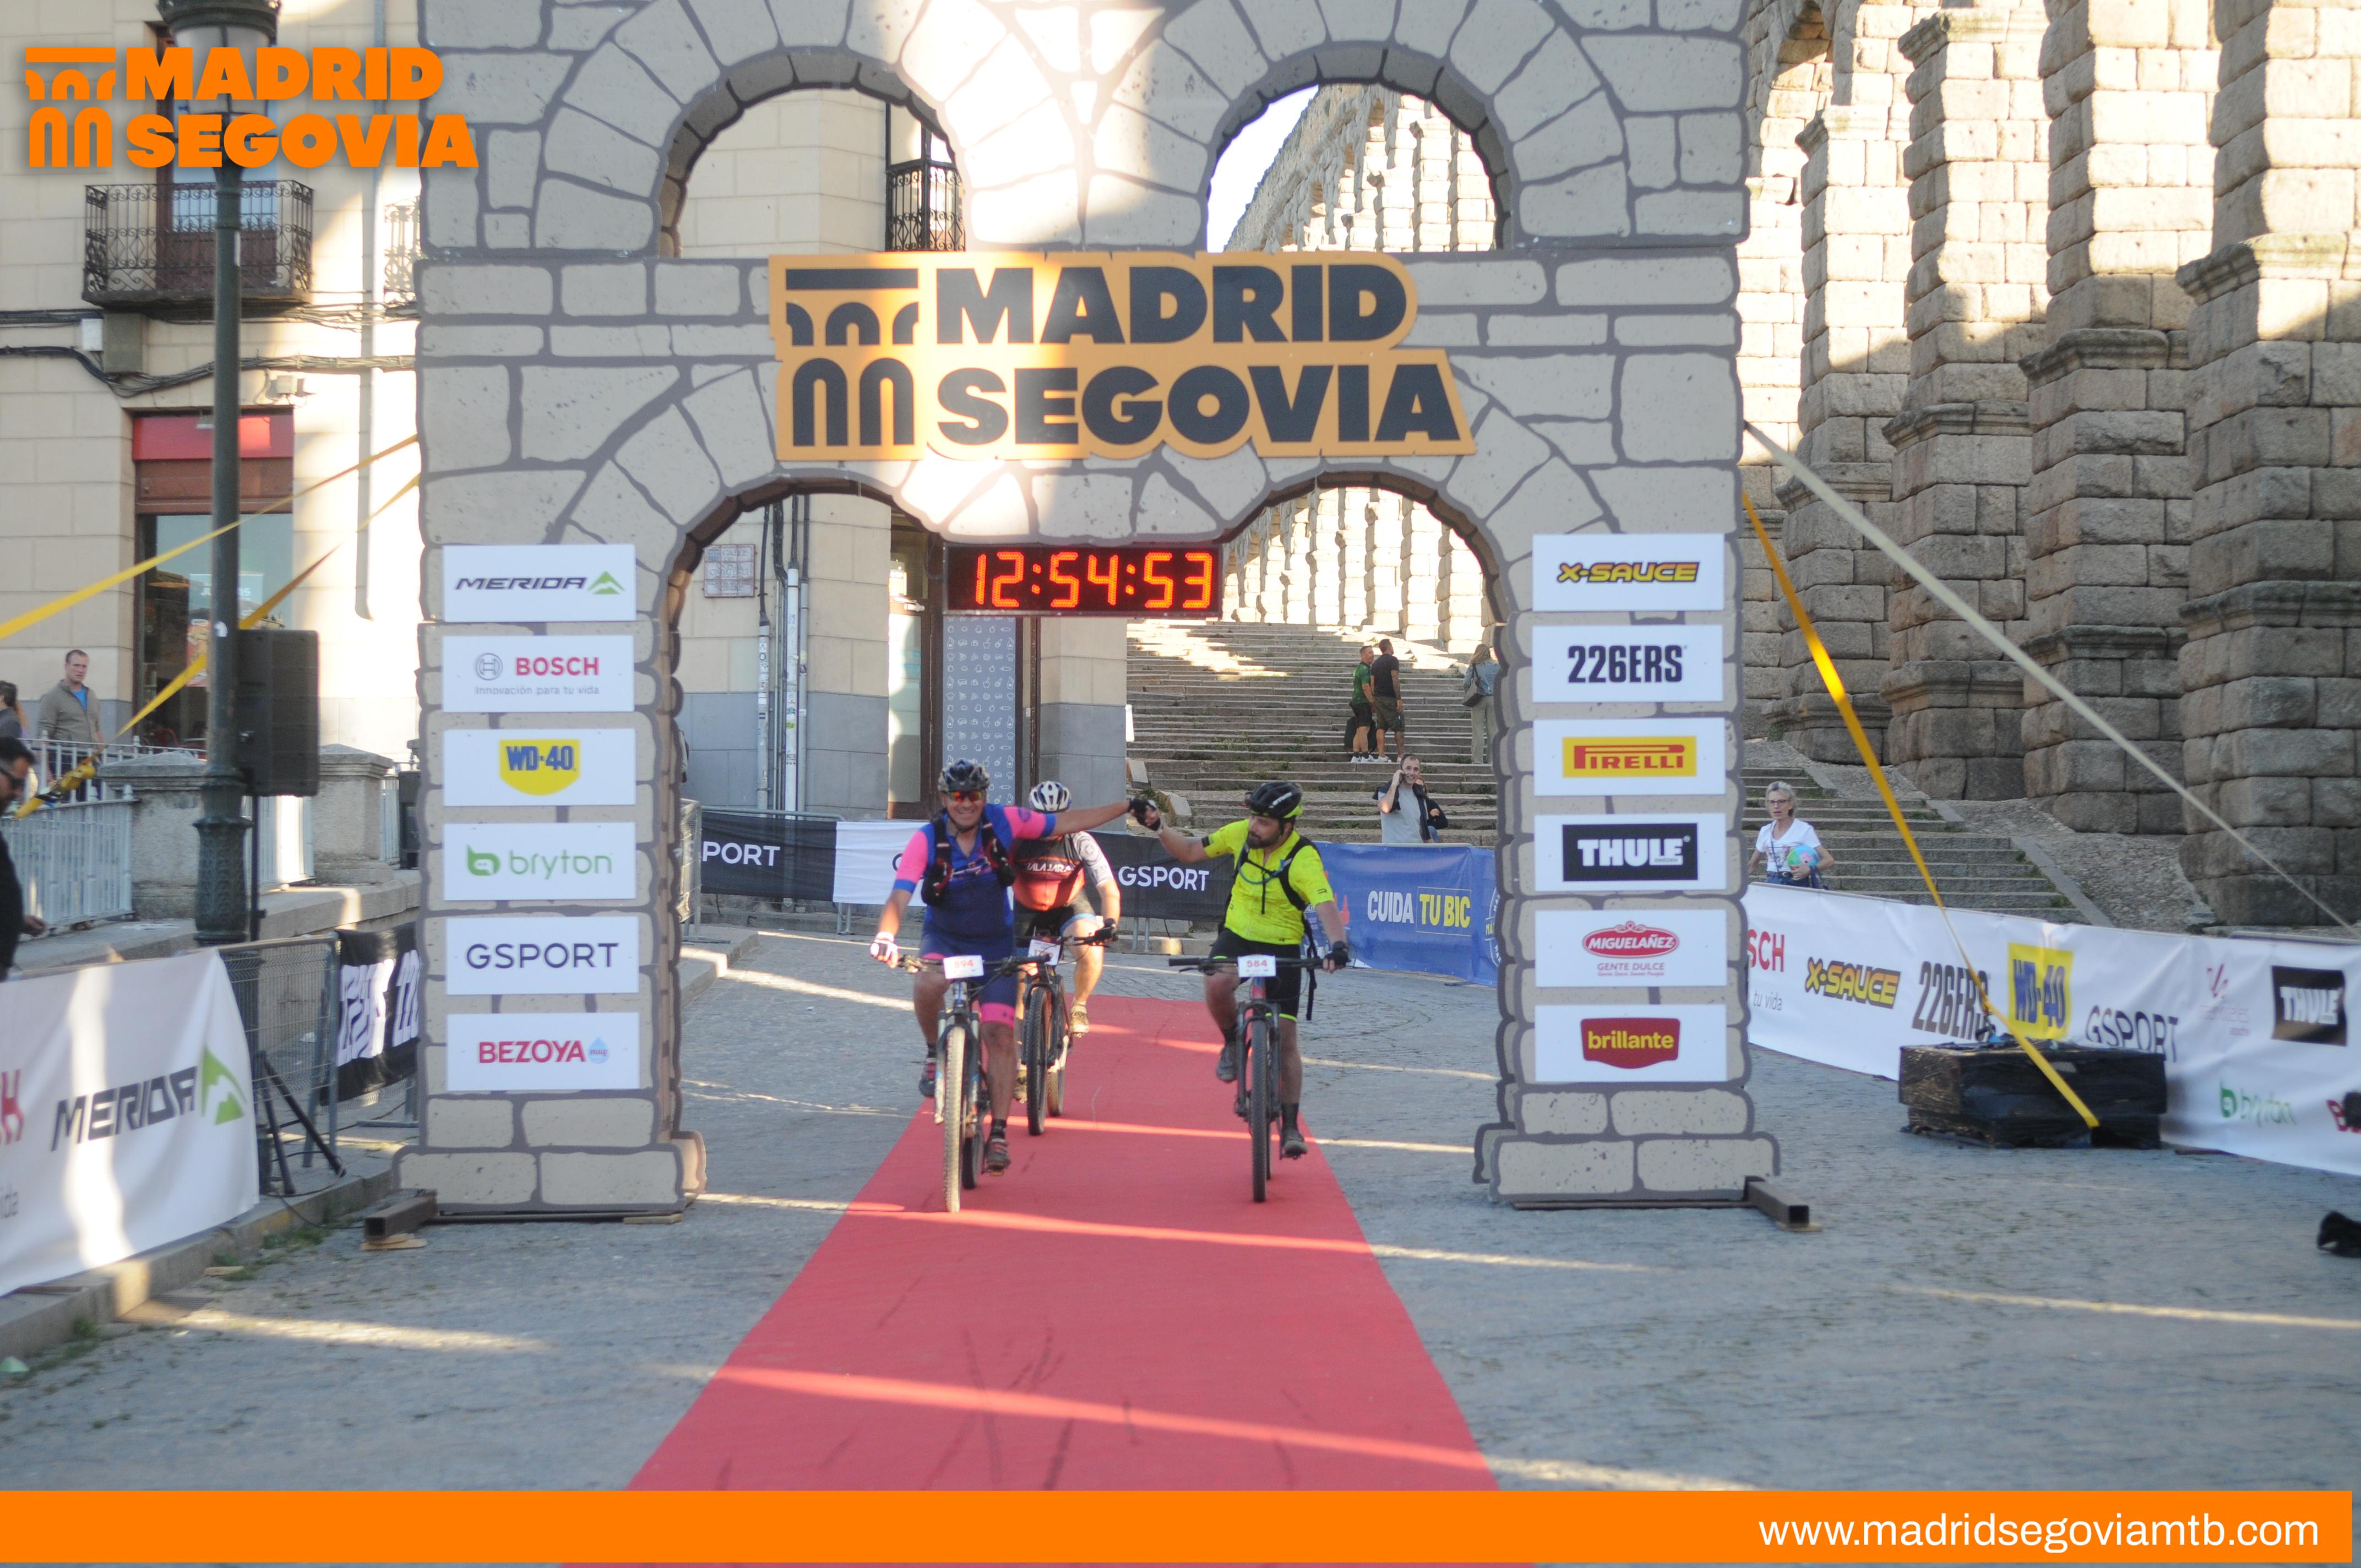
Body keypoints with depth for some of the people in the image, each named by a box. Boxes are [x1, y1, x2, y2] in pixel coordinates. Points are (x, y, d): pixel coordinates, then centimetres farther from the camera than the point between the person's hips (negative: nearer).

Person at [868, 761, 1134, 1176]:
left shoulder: (1004, 822, -14)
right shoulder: (926, 841, -19)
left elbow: (1068, 822, -7)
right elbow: (899, 897, -29)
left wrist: (1130, 807, -9)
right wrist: (885, 936, -49)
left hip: (995, 943, 1)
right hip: (944, 938, -1)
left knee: (1000, 1034, -11)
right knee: (929, 983, -35)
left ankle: (999, 1133, -5)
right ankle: (935, 1054, -6)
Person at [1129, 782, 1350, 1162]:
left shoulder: (1304, 859, -23)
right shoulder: (1241, 834, -9)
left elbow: (1326, 906, -36)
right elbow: (1190, 852, 5)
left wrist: (1338, 944, -54)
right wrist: (1158, 827, -9)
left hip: (1282, 948, -3)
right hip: (1237, 935, 3)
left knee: (1284, 1038, -2)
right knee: (1216, 986, -31)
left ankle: (1291, 1126, 10)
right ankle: (1233, 1044, 1)